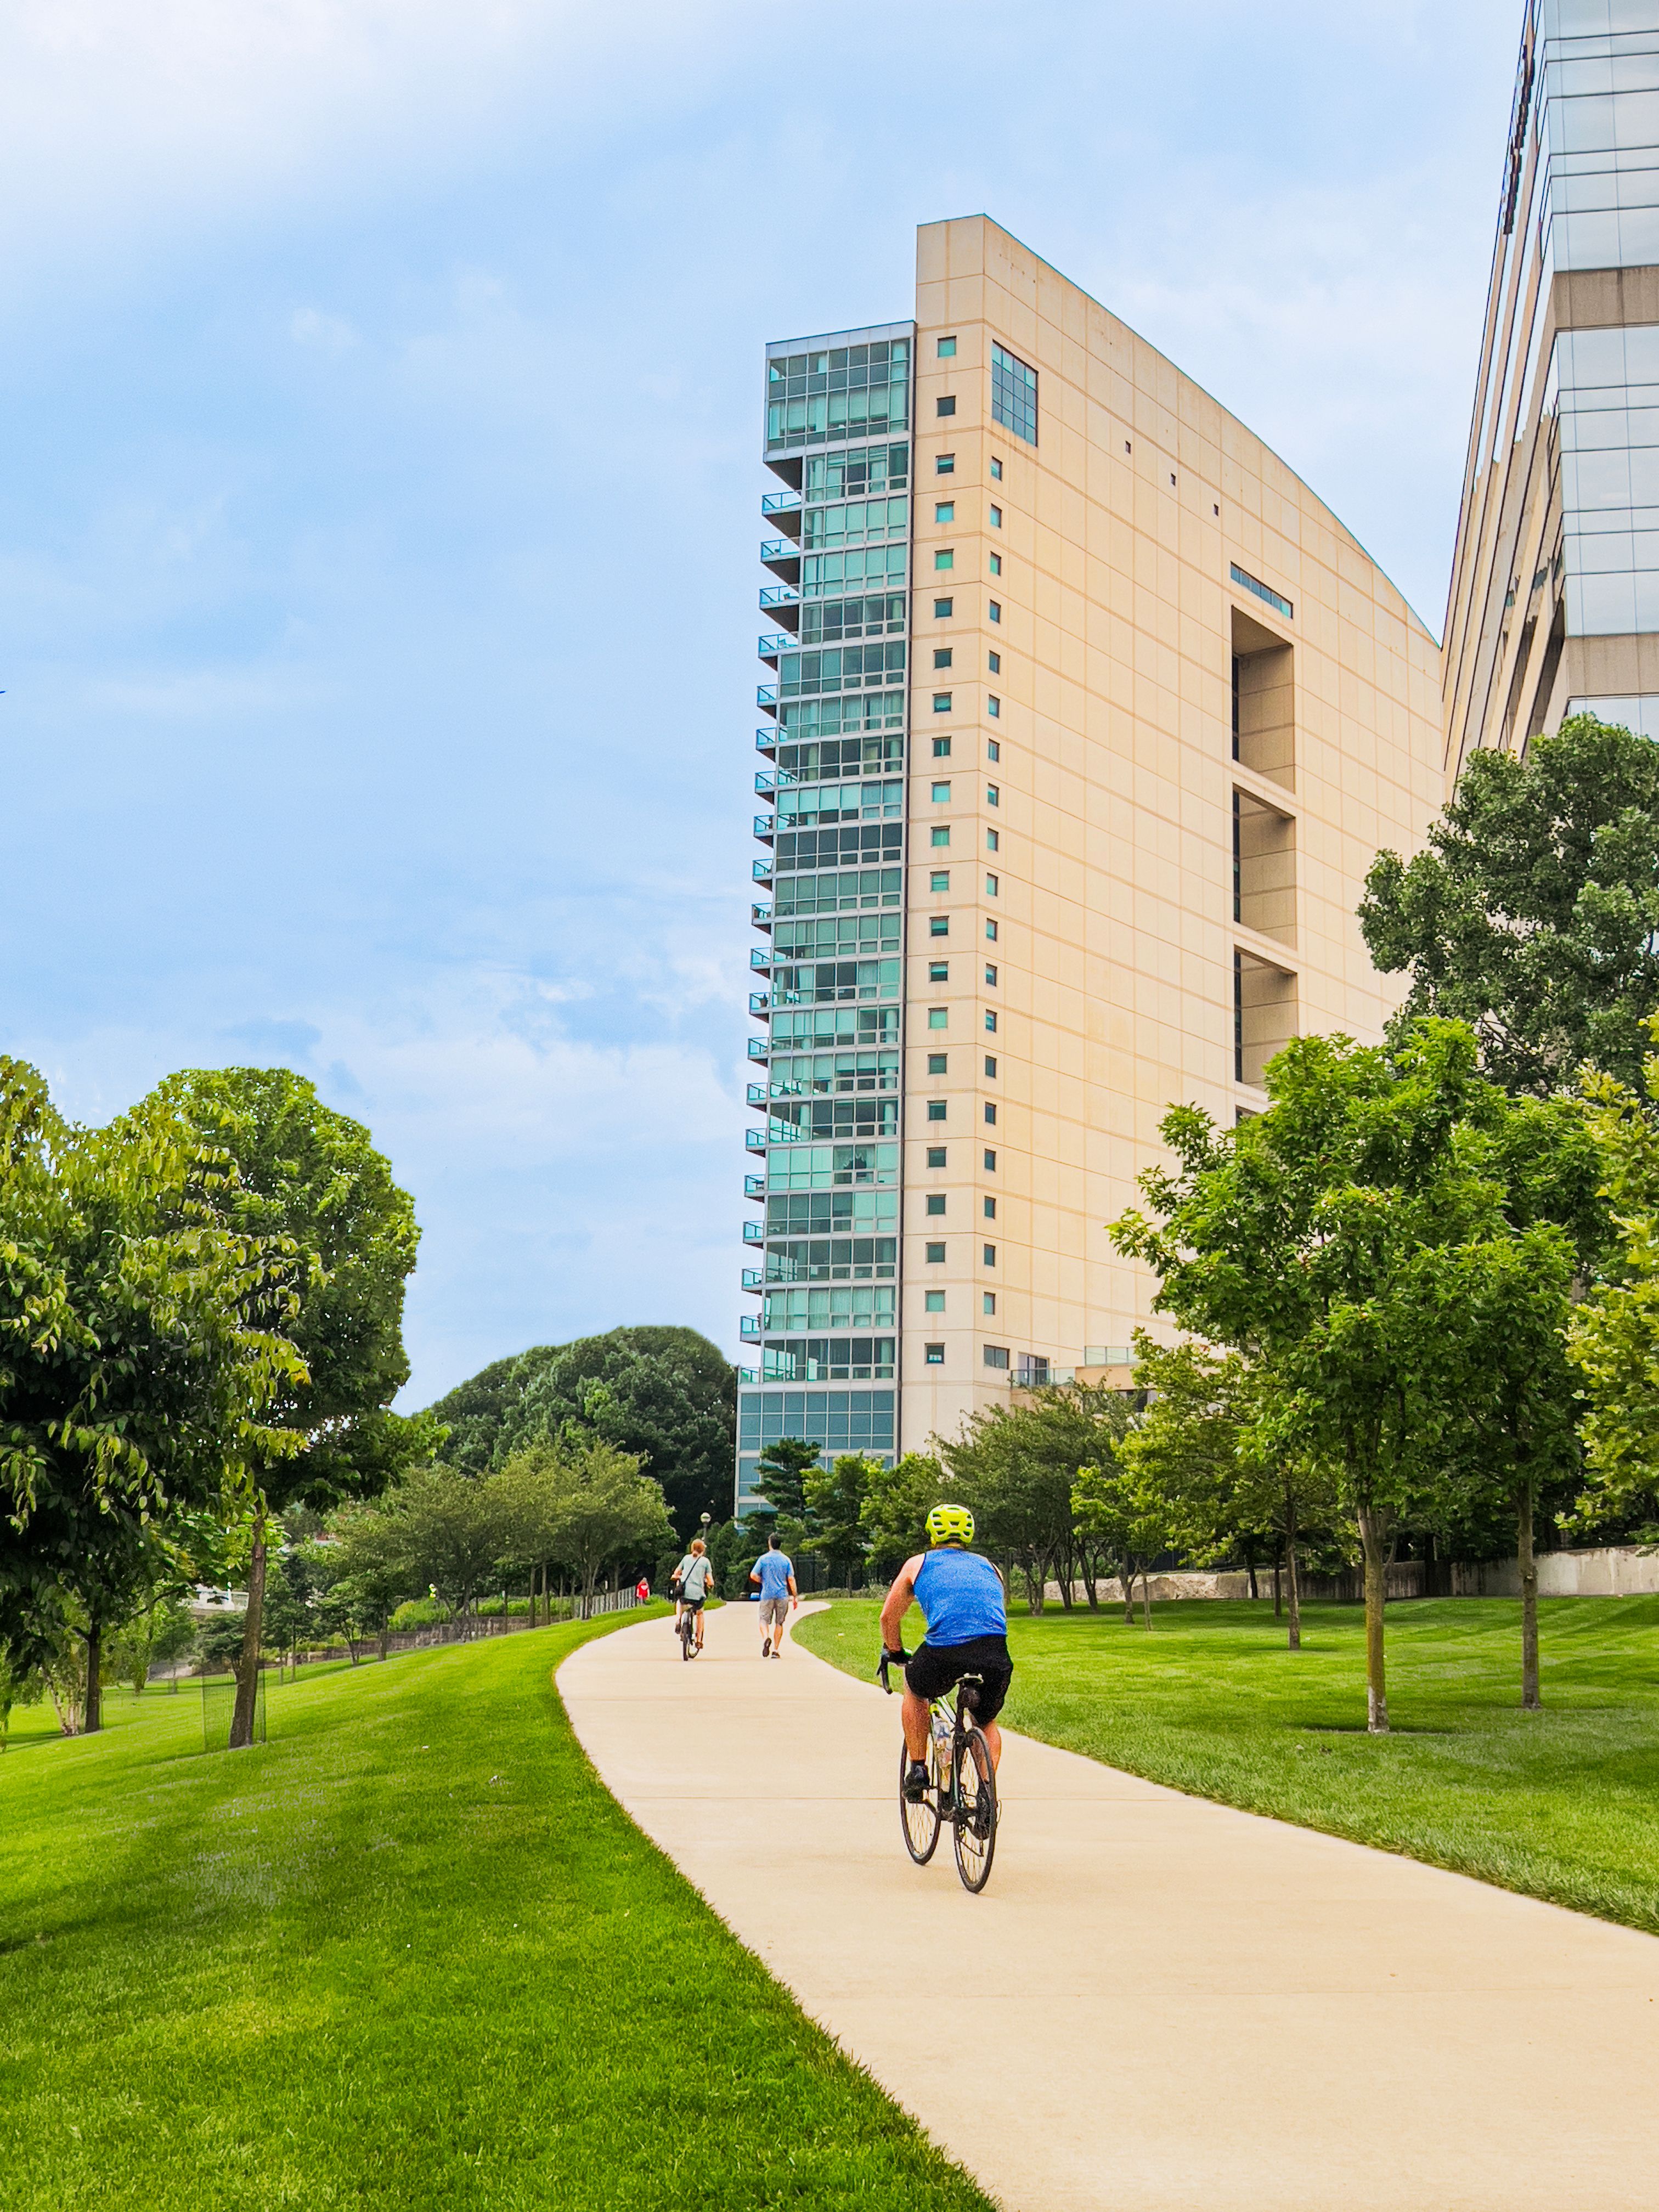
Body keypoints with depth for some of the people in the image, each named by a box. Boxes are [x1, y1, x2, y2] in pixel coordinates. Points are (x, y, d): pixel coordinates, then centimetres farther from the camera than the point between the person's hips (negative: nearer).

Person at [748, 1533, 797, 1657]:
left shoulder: (763, 1559, -2)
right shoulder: (786, 1560, 1)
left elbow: (753, 1575, -5)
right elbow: (791, 1579, -1)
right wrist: (795, 1597, 5)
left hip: (767, 1595, -1)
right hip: (783, 1595, 1)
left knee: (764, 1620, 6)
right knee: (779, 1623, 10)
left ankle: (766, 1637, -24)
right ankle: (776, 1650, 8)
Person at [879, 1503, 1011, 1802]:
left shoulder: (918, 1565, 24)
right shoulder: (989, 1568, 30)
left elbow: (888, 1618, 31)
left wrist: (895, 1653, 49)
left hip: (944, 1653, -2)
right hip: (995, 1656, 2)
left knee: (915, 1691, 32)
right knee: (987, 1723, 30)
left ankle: (917, 1770, 26)